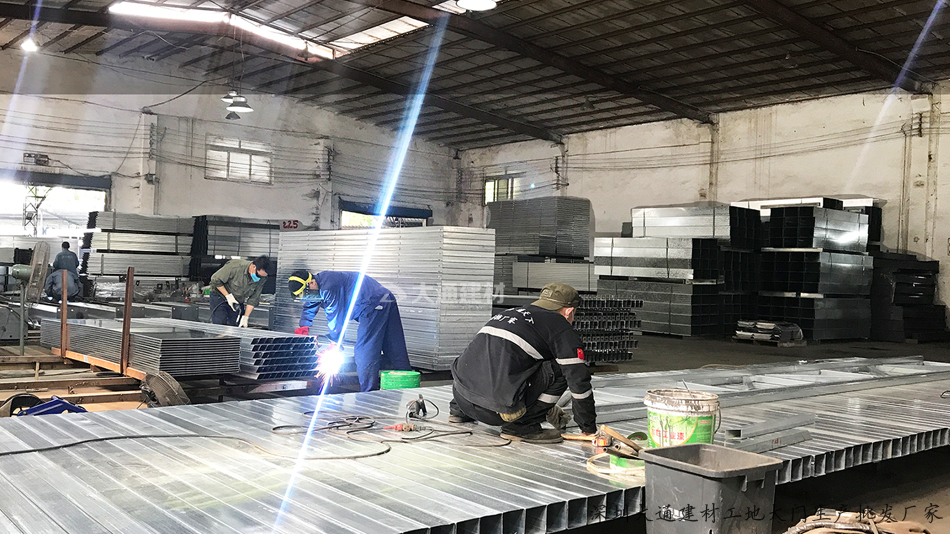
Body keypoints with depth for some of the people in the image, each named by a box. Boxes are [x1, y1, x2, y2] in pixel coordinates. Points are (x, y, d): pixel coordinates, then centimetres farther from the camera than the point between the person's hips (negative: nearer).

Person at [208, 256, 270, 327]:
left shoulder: (261, 279, -16)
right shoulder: (235, 267, -31)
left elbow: (253, 299, -10)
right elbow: (215, 280, -20)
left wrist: (245, 317, -16)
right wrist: (228, 296, -20)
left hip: (238, 302, 4)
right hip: (220, 296, -4)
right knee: (219, 324, -13)